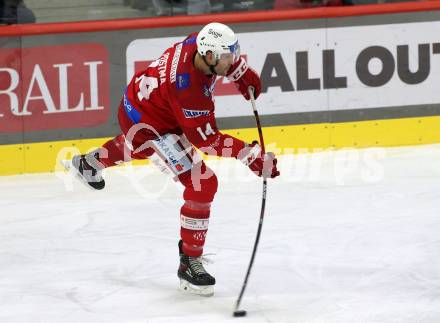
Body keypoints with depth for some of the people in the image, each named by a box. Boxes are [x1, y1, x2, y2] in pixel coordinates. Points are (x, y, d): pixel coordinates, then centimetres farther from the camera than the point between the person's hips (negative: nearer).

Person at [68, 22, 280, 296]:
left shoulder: (202, 42, -18)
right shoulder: (186, 87, -39)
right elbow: (206, 139, -33)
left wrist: (242, 72, 3)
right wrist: (252, 155, -35)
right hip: (148, 124, -9)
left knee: (141, 146, 43)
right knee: (202, 184, -17)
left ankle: (91, 163, 72)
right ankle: (189, 262, -8)